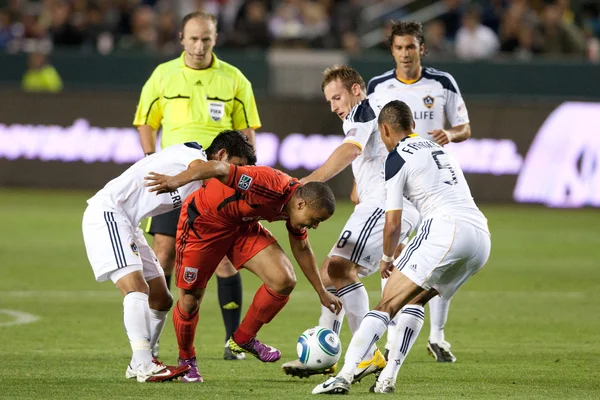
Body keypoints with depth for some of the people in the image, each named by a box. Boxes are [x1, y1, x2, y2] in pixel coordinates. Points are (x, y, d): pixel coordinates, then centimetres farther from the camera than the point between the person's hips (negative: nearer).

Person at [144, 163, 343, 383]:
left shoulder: (297, 203, -6)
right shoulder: (271, 187, -35)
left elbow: (301, 249, 11)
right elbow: (223, 169, -40)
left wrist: (322, 292, 18)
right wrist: (177, 180, -49)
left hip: (243, 225, 7)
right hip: (203, 220, -7)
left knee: (284, 281, -11)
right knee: (189, 302, -1)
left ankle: (243, 339, 9)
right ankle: (186, 360, 27)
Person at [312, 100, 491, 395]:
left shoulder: (397, 159, 4)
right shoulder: (438, 149, 28)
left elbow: (393, 222, 1)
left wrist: (387, 258, 19)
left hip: (446, 227, -8)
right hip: (481, 235, 8)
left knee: (387, 304, -7)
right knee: (415, 299, 23)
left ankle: (344, 376, -19)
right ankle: (387, 379, 12)